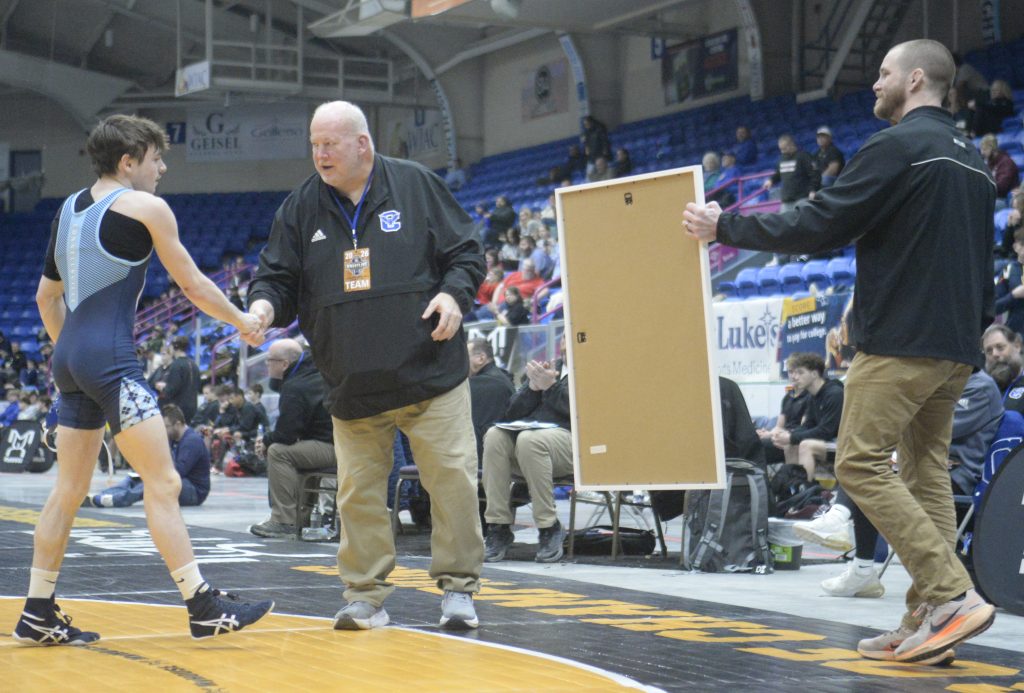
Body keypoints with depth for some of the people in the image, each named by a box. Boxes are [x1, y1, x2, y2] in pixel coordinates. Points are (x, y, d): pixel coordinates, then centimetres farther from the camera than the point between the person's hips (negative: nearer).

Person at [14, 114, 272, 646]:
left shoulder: (70, 208, 16)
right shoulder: (145, 207, -5)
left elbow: (46, 296, 22)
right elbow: (193, 286, 0)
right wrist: (242, 321, 15)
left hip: (70, 357, 8)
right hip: (111, 359, -8)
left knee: (70, 488, 12)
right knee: (163, 483, -7)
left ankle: (38, 614, 15)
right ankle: (202, 607, -8)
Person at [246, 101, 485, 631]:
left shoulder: (416, 186, 0)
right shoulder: (301, 209, 6)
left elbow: (465, 252, 4)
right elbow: (278, 275, 7)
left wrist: (454, 294, -14)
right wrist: (265, 304, -15)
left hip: (430, 373, -2)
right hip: (352, 386, 2)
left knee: (452, 477, -2)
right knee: (358, 491, 3)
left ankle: (457, 588, 9)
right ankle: (366, 595, 13)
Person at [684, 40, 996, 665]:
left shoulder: (897, 146, -10)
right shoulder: (973, 161, 18)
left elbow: (821, 226, -13)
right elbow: (983, 262, 22)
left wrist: (726, 228, -6)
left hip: (901, 339, -9)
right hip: (956, 349, 9)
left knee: (861, 462, -7)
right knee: (926, 470, 9)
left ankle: (953, 595, -15)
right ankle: (928, 622, 4)